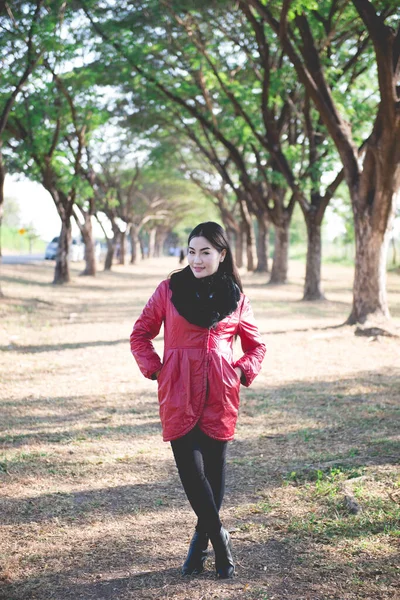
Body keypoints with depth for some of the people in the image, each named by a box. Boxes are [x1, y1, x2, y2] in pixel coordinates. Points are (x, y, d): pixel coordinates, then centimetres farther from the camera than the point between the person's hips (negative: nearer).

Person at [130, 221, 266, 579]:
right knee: (191, 469, -7)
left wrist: (243, 373, 3)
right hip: (179, 395, -1)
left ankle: (201, 543, 24)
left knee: (214, 470, 6)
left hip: (220, 396, 1)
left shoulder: (236, 297, 5)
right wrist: (155, 369, -1)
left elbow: (256, 345, 17)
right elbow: (140, 335, 10)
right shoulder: (169, 290, 2)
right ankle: (219, 538, 10)